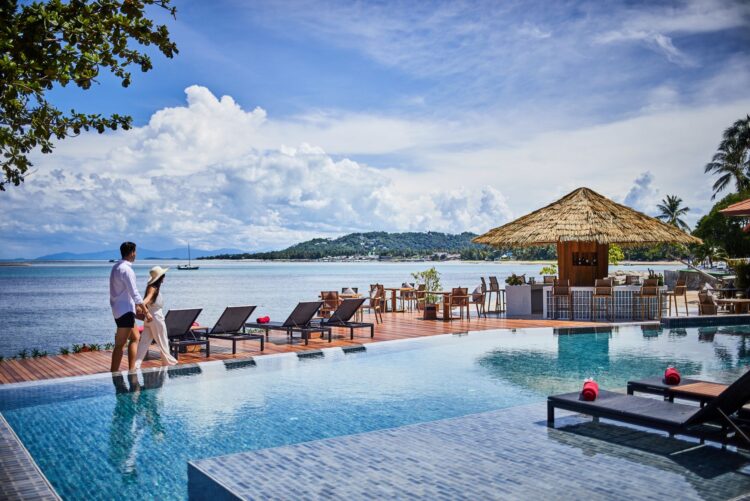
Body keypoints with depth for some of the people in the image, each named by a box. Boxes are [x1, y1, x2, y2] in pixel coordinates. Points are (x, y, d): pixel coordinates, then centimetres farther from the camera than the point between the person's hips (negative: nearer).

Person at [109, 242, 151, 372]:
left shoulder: (116, 267, 10)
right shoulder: (127, 269, -18)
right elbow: (134, 293, -19)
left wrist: (136, 306, 22)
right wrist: (146, 312, -13)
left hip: (118, 309, 10)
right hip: (125, 310, -10)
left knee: (135, 337, 17)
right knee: (120, 344, -5)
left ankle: (132, 369, 17)